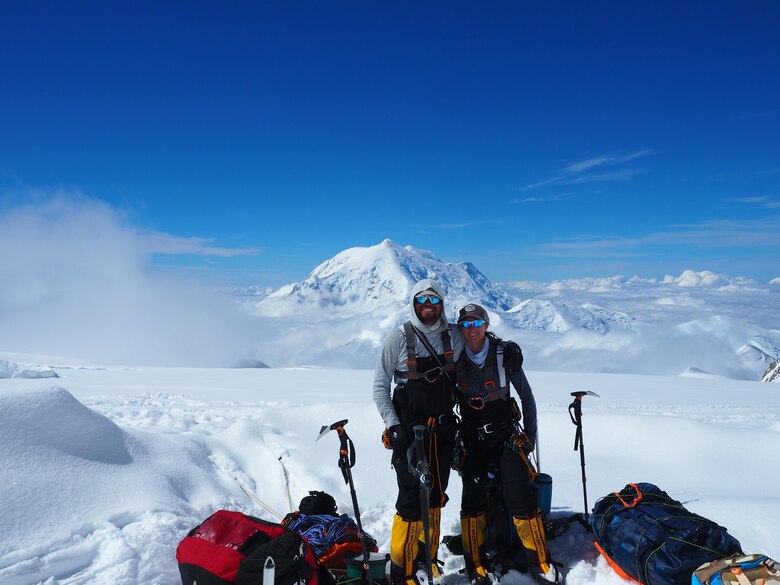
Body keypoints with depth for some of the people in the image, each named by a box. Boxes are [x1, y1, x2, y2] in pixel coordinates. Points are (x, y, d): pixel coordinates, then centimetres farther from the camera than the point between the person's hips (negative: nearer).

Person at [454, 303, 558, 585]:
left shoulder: (505, 354, -10)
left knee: (520, 500, -6)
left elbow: (527, 396, 0)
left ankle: (540, 562, 10)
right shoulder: (455, 359, -5)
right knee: (473, 501, 0)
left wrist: (530, 436, 2)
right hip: (471, 438, 2)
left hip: (506, 436, -1)